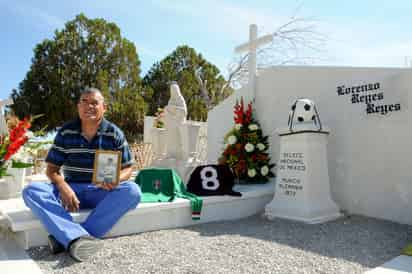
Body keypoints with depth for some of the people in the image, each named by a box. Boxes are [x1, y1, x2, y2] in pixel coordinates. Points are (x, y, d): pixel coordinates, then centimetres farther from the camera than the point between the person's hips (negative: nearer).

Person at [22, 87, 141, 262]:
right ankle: (80, 238, -41)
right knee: (31, 191, -23)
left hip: (103, 192, -1)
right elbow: (52, 169, 1)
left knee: (132, 191, -31)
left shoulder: (115, 134, -2)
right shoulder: (65, 132, 1)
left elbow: (127, 168, 0)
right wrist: (63, 187, -21)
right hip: (71, 190, 2)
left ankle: (65, 238, -33)